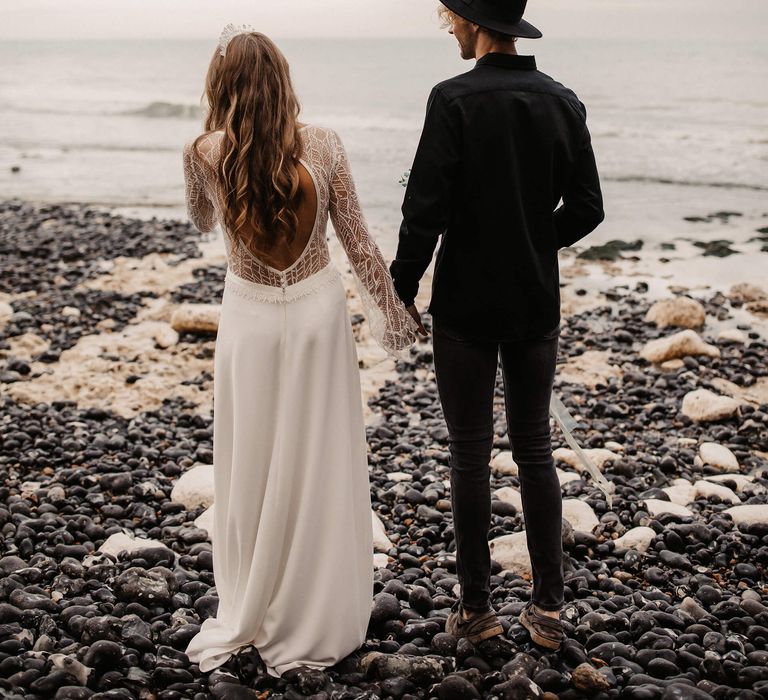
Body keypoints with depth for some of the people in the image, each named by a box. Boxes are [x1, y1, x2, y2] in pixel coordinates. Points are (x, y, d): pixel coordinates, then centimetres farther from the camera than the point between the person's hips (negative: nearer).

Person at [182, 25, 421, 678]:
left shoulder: (205, 154, -11)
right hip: (317, 310, 0)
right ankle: (315, 621, 22)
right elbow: (358, 239, -4)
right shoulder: (322, 145, -11)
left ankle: (245, 616, 27)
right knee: (319, 464, 10)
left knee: (252, 465, 13)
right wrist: (392, 313, 7)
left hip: (249, 318, 0)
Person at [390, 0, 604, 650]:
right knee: (535, 450, 13)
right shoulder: (562, 101, 0)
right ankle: (549, 606, 18)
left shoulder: (454, 100, -15)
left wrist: (402, 294, -5)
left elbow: (426, 210, -16)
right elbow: (586, 208, 4)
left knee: (470, 456, 6)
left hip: (466, 307, -4)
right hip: (537, 305, 4)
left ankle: (476, 607, 15)